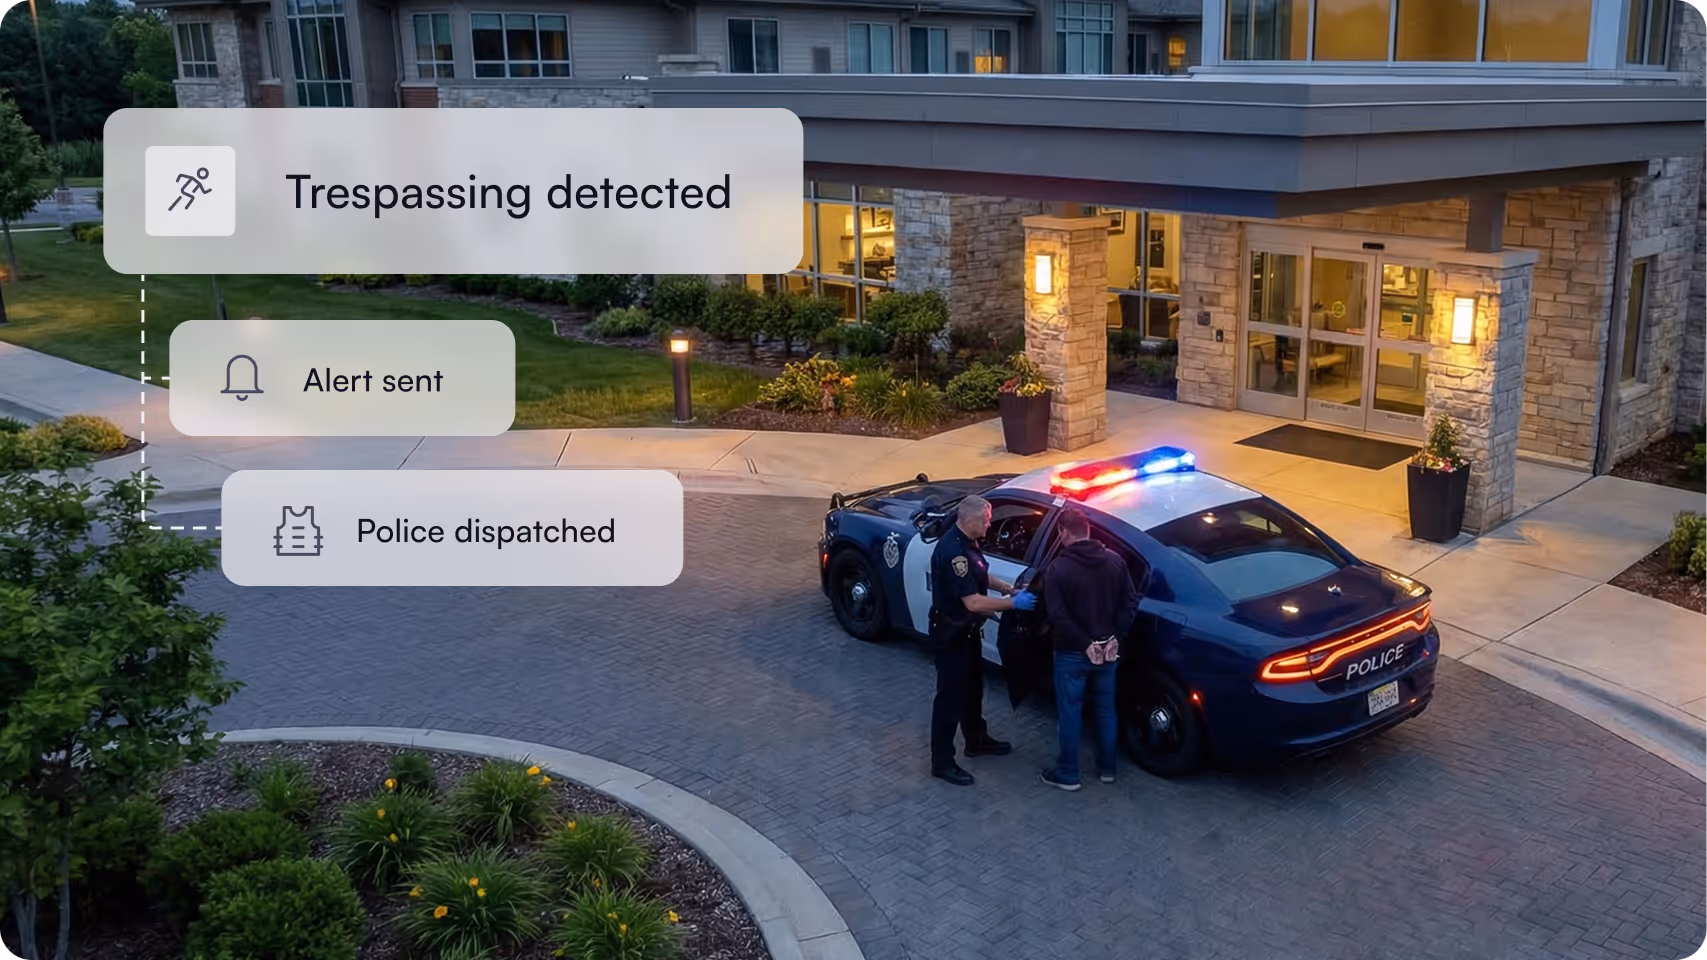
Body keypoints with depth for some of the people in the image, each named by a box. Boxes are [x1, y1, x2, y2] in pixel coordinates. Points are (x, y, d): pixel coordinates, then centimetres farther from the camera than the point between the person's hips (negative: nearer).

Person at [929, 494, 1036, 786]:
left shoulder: (966, 542, 2)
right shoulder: (953, 551, -30)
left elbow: (979, 576, 20)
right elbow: (973, 602, -31)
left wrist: (1007, 587, 6)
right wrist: (1014, 603, -24)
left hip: (967, 629, 10)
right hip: (951, 632, -10)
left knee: (972, 687, 24)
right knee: (950, 695, -1)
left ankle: (977, 740, 42)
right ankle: (942, 762, 9)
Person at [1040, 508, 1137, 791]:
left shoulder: (1058, 569, -15)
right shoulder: (1115, 561, -1)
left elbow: (1058, 616, -20)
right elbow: (1130, 602, -2)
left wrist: (1085, 644, -14)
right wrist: (1114, 637, -3)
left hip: (1072, 653, -5)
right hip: (1108, 650, 5)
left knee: (1069, 713, 7)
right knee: (1105, 709, 18)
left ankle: (1067, 774, 16)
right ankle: (1107, 768, 28)